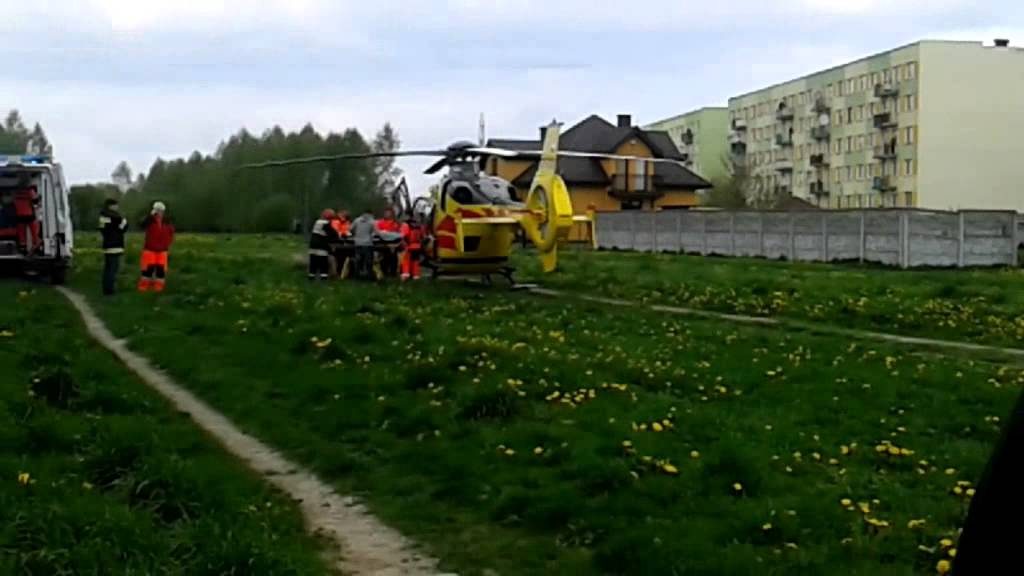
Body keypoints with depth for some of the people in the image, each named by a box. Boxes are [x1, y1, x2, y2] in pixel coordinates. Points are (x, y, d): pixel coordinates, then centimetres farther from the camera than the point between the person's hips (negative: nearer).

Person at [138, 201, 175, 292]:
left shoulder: (166, 222, 3)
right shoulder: (150, 220, -7)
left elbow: (171, 232, 15)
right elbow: (143, 225, -30)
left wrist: (168, 242, 4)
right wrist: (151, 215, -34)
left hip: (162, 250, 3)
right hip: (150, 249, -3)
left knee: (161, 270, 4)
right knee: (148, 269, -5)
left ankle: (158, 288, 12)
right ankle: (143, 287, 4)